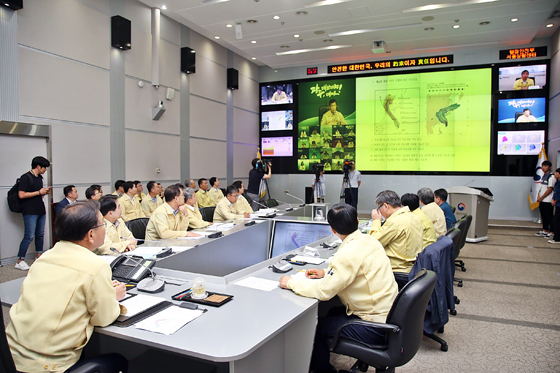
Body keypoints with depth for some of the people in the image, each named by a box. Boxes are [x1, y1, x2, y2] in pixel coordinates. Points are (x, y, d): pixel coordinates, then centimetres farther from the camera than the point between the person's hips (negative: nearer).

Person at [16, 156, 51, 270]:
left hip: (40, 211, 8)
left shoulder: (39, 178, 16)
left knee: (40, 234, 13)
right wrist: (39, 192, -13)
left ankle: (39, 256, 25)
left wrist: (45, 192, 5)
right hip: (30, 212, -8)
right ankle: (20, 261, 1)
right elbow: (21, 195, -18)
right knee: (29, 236, -8)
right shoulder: (26, 177, -10)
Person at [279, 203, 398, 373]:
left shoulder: (349, 253, -26)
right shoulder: (369, 240, 1)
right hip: (388, 313, 9)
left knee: (315, 327, 0)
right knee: (333, 312, 23)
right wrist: (328, 273, 10)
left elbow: (323, 291, -25)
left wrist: (291, 282, -11)